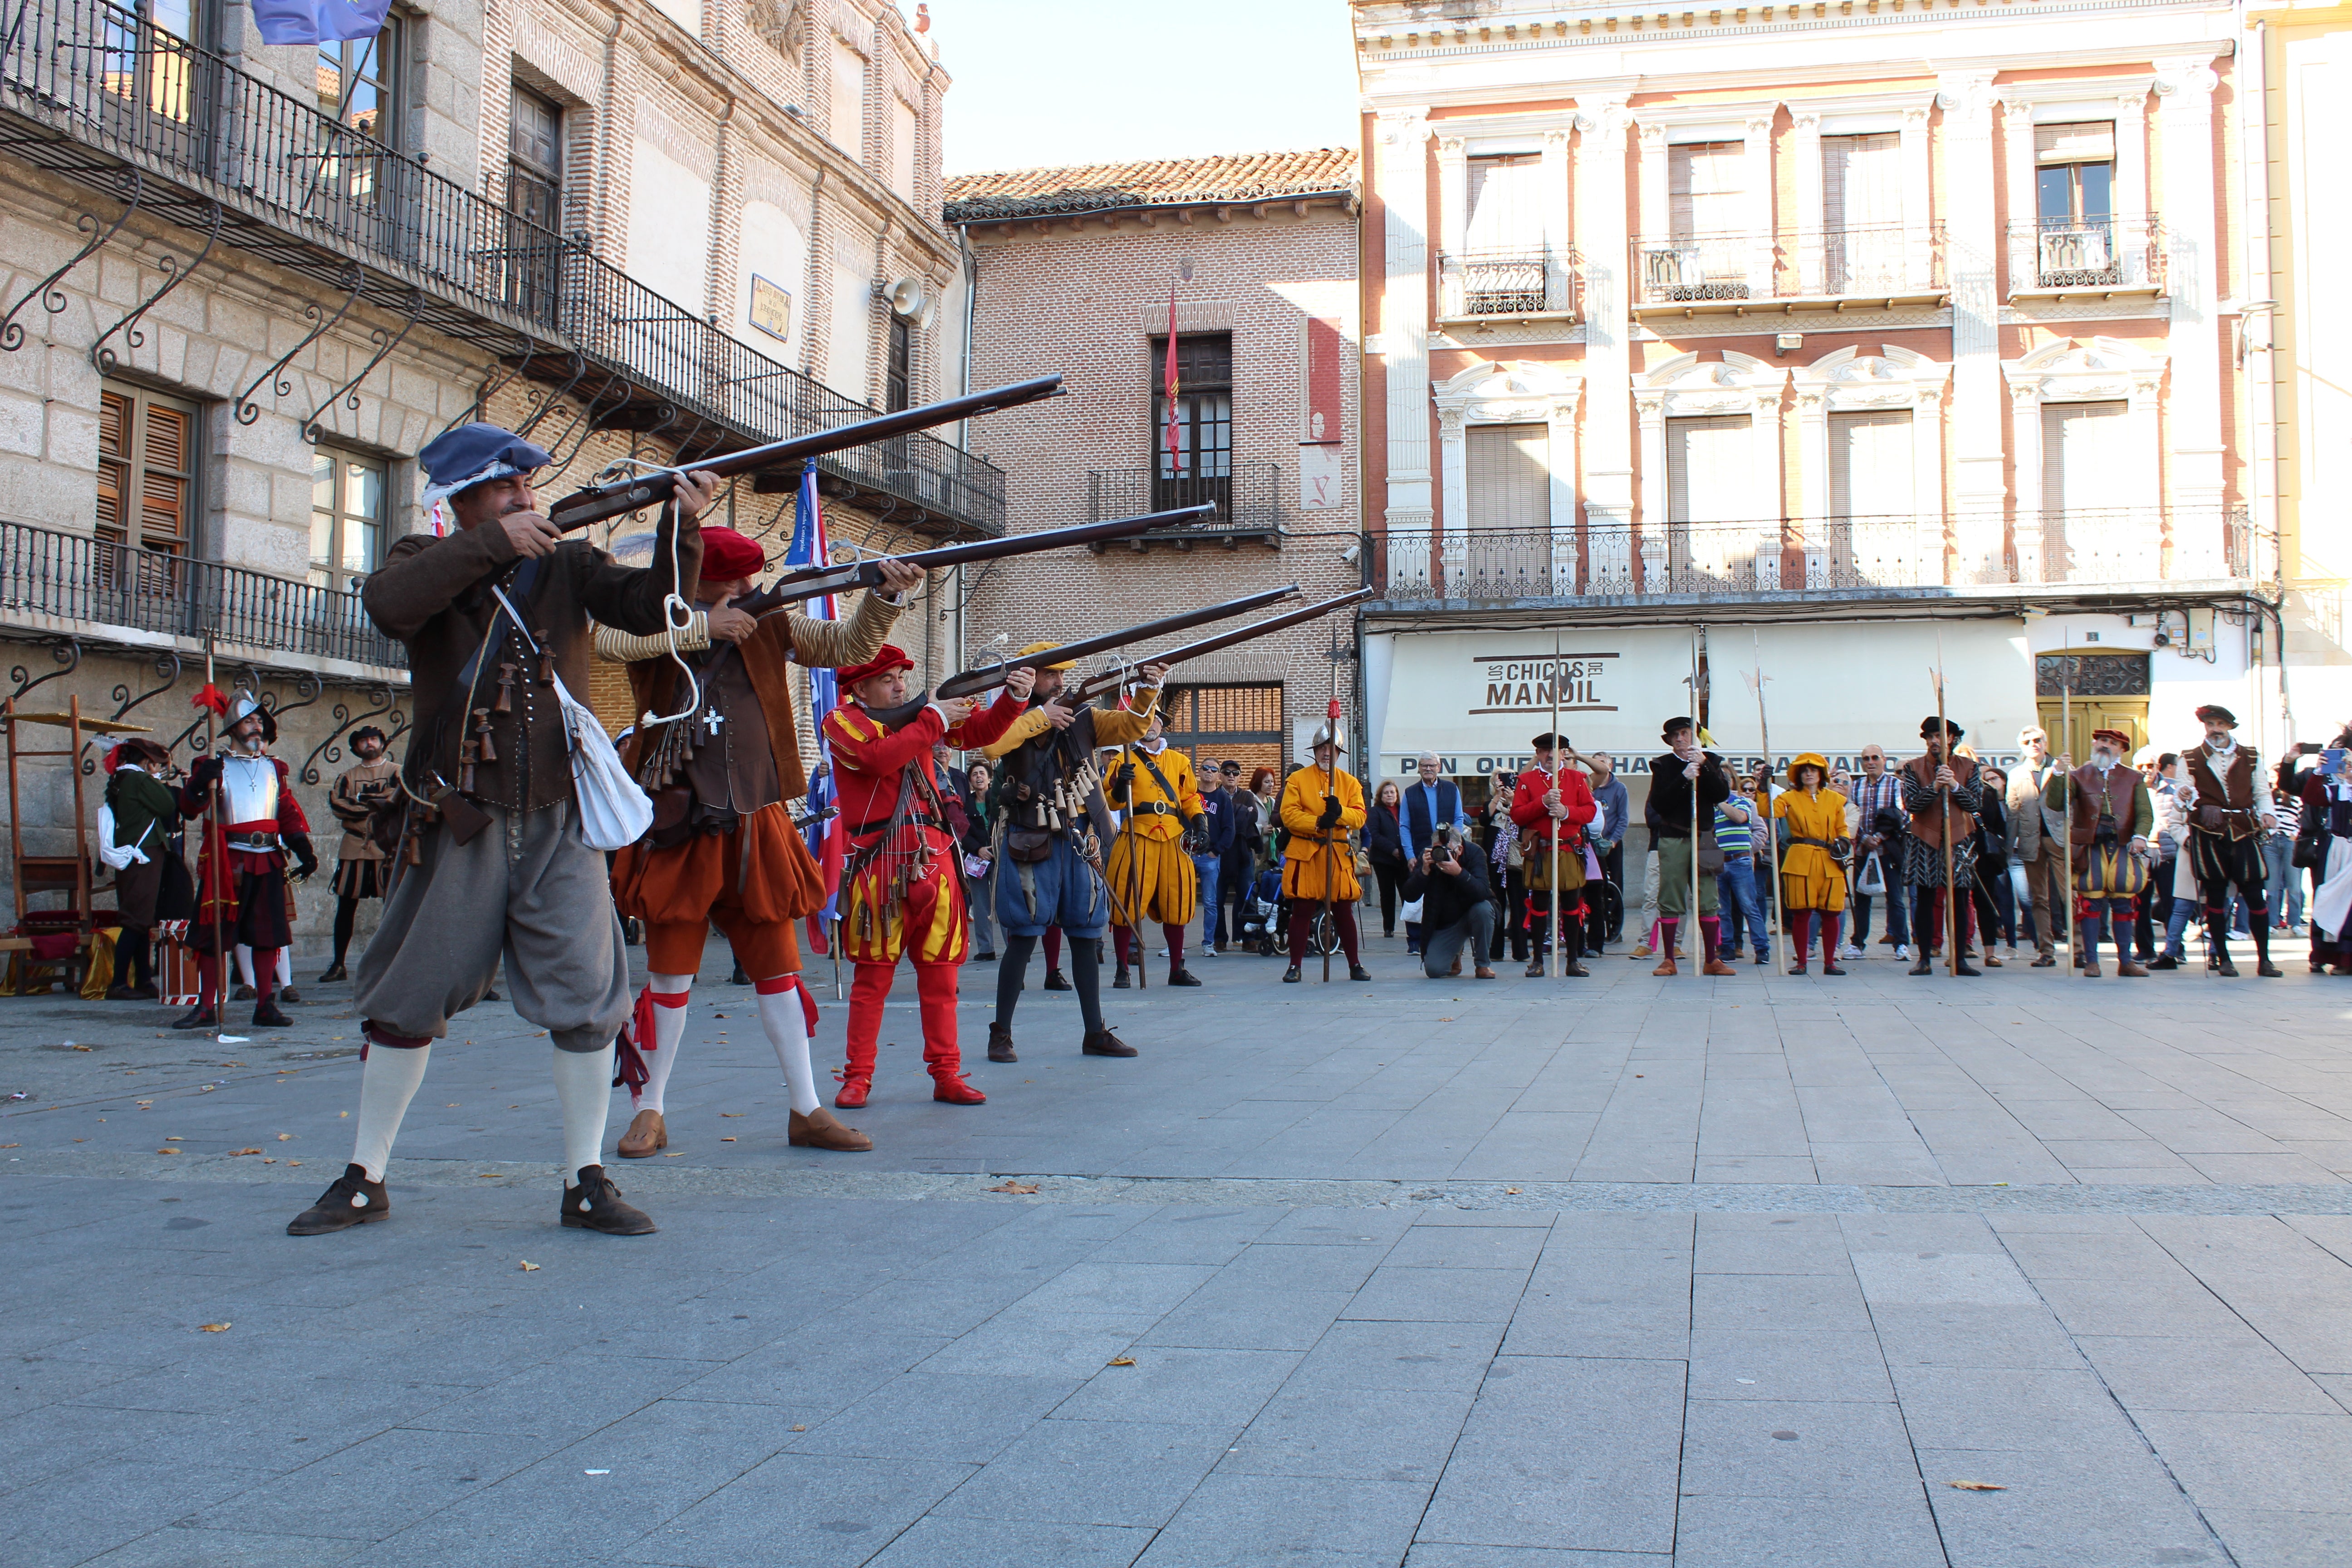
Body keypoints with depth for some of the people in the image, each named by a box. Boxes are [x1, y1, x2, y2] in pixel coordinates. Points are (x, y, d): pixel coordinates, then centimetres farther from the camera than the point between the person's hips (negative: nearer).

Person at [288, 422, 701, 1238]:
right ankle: (364, 1180, 22)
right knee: (408, 999, 8)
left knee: (586, 996, -5)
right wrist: (492, 544, -25)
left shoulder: (566, 564, 5)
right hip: (459, 824, -1)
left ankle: (587, 1184, 6)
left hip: (558, 819, 1)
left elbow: (650, 604, -9)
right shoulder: (427, 561, 2)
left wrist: (682, 527, -24)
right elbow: (389, 604, -21)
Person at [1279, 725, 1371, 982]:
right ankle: (1295, 966, 5)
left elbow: (1360, 816, 1)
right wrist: (1317, 823, -20)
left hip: (1339, 854, 2)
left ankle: (1355, 965, 15)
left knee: (1344, 911, 6)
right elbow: (1288, 815, -7)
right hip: (1305, 853, -2)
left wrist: (1340, 812, -20)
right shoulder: (1297, 779, 4)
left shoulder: (1350, 782, 11)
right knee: (1302, 910, -2)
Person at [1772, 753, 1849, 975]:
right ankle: (1801, 962, 8)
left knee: (1830, 913, 2)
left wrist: (1843, 841, -1)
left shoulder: (1835, 799, 12)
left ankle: (1829, 962, 12)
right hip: (1801, 860, -2)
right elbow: (1767, 811, -10)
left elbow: (1842, 828, 19)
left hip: (1830, 862, 2)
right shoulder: (1790, 798, 5)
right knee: (1801, 912, -1)